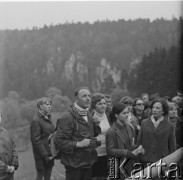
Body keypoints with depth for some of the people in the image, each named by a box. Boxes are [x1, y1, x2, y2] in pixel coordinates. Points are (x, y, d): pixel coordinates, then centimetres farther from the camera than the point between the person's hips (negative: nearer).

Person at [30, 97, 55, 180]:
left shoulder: (48, 118, 12)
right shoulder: (36, 120, -14)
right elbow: (36, 141, -16)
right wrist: (45, 155, -17)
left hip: (50, 154, 7)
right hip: (41, 155, -7)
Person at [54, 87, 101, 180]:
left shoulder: (89, 115, 15)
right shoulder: (67, 117, -14)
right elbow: (58, 141, -18)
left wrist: (96, 141, 12)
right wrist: (78, 144, -24)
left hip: (88, 163, 8)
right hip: (74, 165, -8)